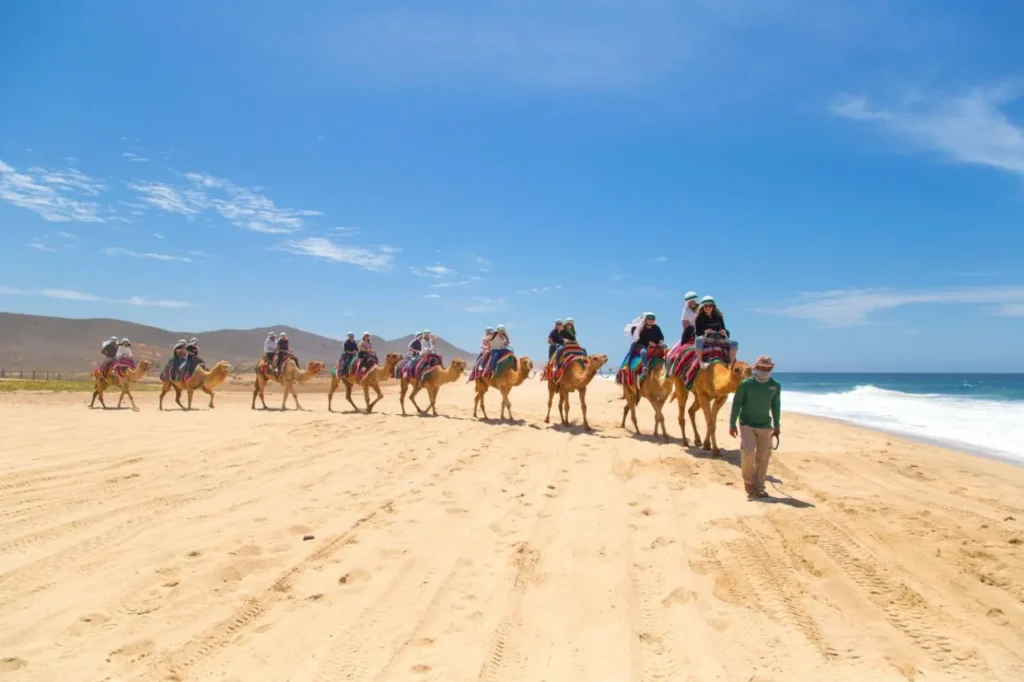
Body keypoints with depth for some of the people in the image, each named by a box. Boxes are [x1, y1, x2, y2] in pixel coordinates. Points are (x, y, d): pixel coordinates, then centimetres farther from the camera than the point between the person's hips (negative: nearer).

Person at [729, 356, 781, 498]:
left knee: (763, 457, 3)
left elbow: (776, 406, 12)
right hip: (747, 425, -3)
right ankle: (748, 481, 8)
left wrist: (776, 426, 16)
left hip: (765, 426, 3)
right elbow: (736, 404, -5)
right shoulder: (746, 384, -8)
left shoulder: (775, 386, 1)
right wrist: (732, 424, -7)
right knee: (748, 452, -16)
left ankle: (758, 487, 17)